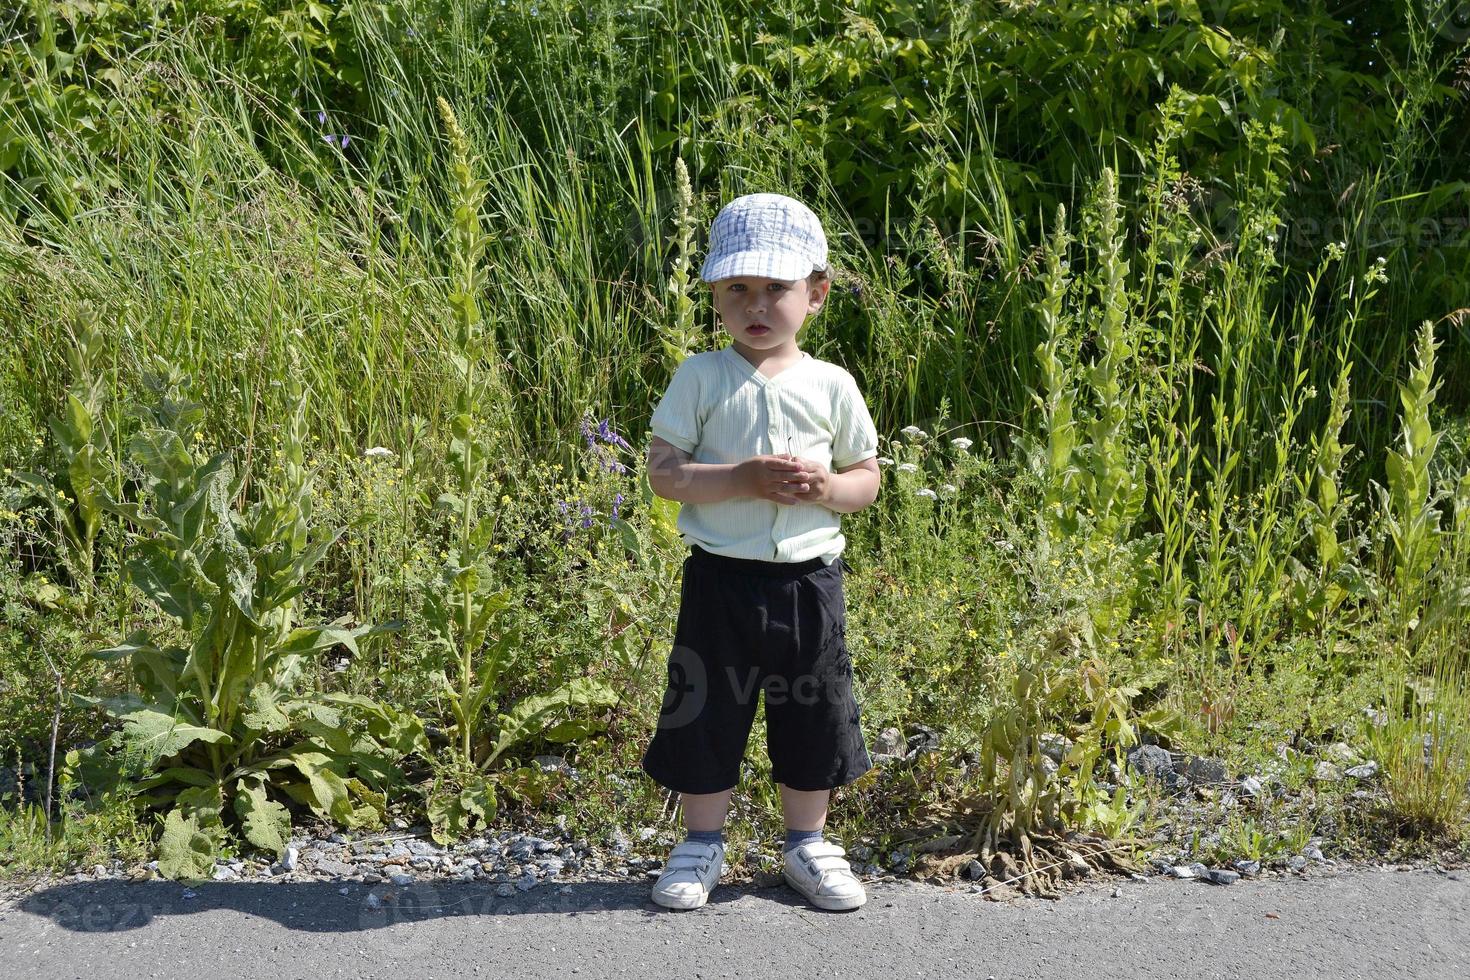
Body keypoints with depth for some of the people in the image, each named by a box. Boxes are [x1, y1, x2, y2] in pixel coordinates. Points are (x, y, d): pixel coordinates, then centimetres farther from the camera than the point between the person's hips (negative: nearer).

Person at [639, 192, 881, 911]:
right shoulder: (700, 378, -3)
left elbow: (866, 478, 8)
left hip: (809, 579, 2)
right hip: (721, 576, -2)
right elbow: (662, 472, -8)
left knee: (812, 711, 11)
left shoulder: (831, 385, 2)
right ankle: (702, 845, 25)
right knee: (707, 709, 6)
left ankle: (806, 844, 29)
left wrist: (826, 487, -15)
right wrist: (742, 479, -21)